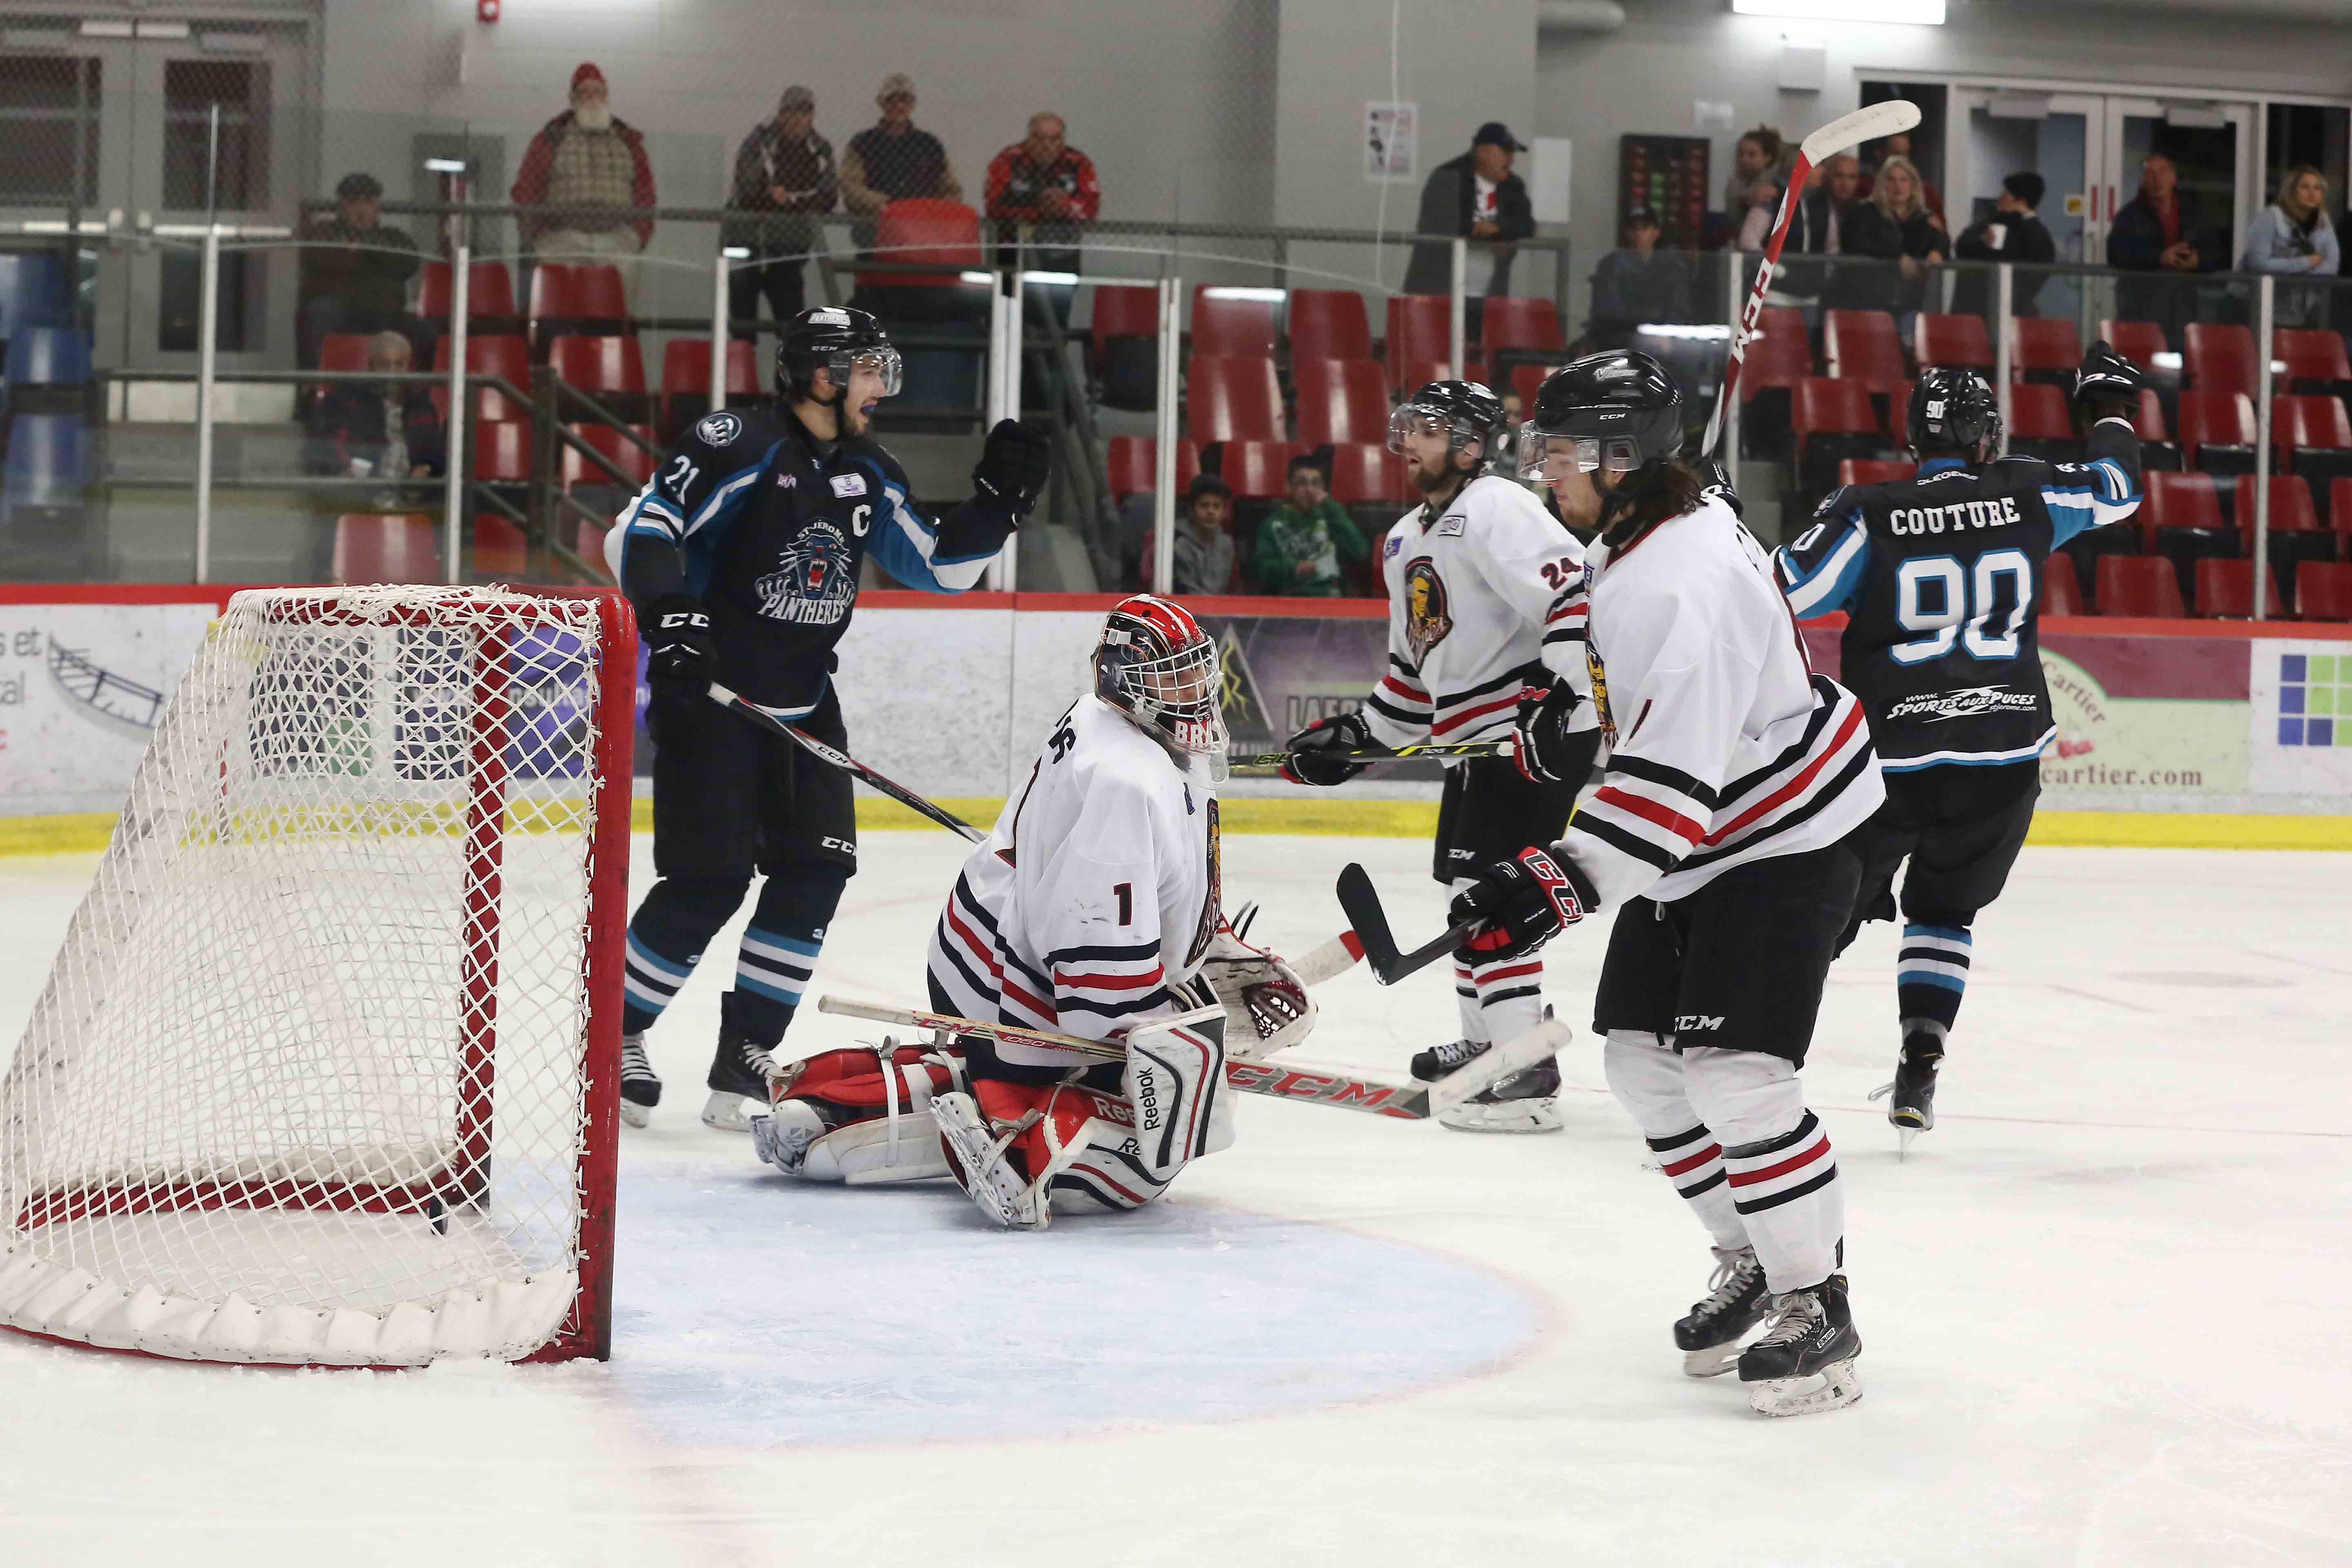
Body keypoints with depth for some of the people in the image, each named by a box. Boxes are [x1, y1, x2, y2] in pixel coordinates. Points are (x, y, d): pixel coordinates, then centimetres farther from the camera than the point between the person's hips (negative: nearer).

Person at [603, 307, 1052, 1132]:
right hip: (708, 693, -8)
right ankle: (615, 1038, 8)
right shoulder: (740, 447, -14)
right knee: (708, 881, -10)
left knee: (816, 869, -1)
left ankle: (743, 1060, 7)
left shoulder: (868, 472, 9)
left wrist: (998, 501, 0)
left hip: (802, 703, 8)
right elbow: (637, 531, -18)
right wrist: (670, 618, -30)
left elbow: (938, 568, 13)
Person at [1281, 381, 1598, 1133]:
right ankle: (1485, 1040, 34)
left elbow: (1572, 590, -27)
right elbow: (1416, 666, 26)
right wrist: (1354, 735, 20)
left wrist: (1557, 690, -33)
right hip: (1476, 737, 10)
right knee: (1464, 883, 19)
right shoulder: (1407, 541, 17)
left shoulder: (1495, 509, -14)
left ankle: (1527, 1077, -15)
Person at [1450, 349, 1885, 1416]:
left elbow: (1672, 778, -37)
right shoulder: (1631, 532, 2)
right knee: (1642, 1058, 9)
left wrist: (1561, 884, -43)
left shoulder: (1686, 585, -30)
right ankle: (1750, 1261, 25)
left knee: (1733, 1070, -17)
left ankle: (1818, 1309, -6)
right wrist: (1568, 717, 13)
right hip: (1694, 844, 11)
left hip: (1783, 837, -11)